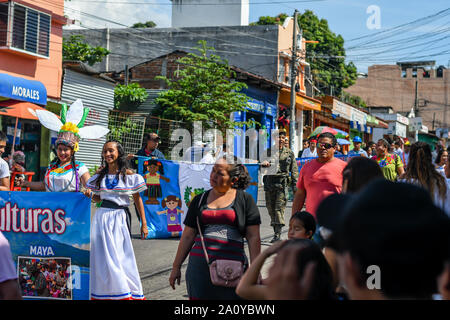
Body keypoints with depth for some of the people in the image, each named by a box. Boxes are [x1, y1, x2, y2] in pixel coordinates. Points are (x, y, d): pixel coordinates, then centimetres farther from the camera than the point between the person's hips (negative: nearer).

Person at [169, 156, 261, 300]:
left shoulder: (245, 200, 6)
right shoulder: (199, 200, 14)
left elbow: (253, 237, 2)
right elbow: (187, 236, 15)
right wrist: (176, 267, 13)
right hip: (200, 265, 3)